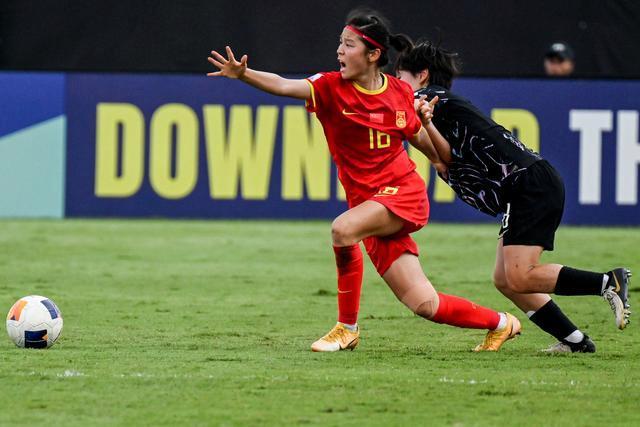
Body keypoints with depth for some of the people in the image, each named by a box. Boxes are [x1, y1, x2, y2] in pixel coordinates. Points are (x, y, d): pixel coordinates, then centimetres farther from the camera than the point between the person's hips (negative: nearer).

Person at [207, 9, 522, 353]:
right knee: (425, 305, -1)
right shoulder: (332, 87, -3)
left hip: (403, 192, -2)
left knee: (343, 229, -31)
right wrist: (243, 74, -34)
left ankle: (347, 327, -12)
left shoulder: (400, 92, 0)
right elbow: (283, 86, -20)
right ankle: (500, 323, 24)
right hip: (369, 202, 2)